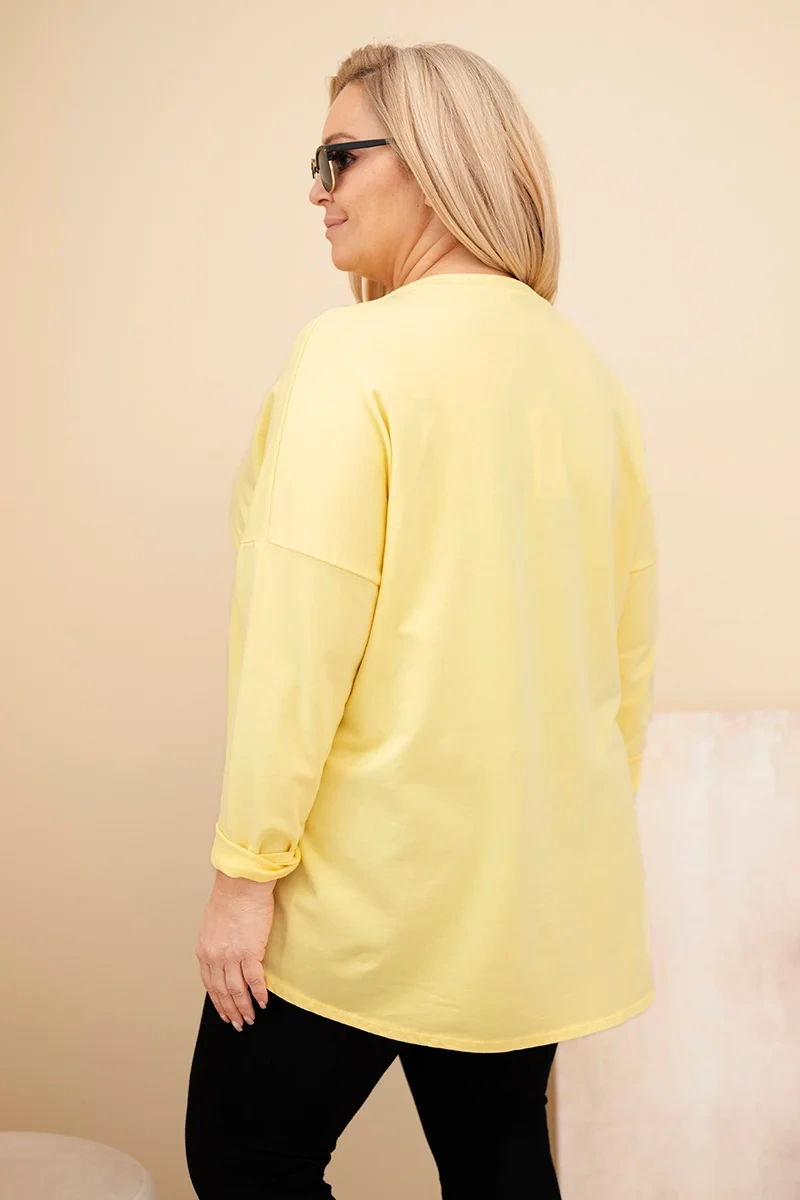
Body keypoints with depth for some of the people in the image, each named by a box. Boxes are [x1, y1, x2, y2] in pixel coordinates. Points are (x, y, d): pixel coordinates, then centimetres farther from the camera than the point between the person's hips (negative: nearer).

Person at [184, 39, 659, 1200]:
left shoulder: (356, 355, -13)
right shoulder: (586, 370, 6)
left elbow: (302, 639, -17)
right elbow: (632, 636, 9)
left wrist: (247, 865, -10)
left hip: (372, 881, -6)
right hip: (544, 887, 7)